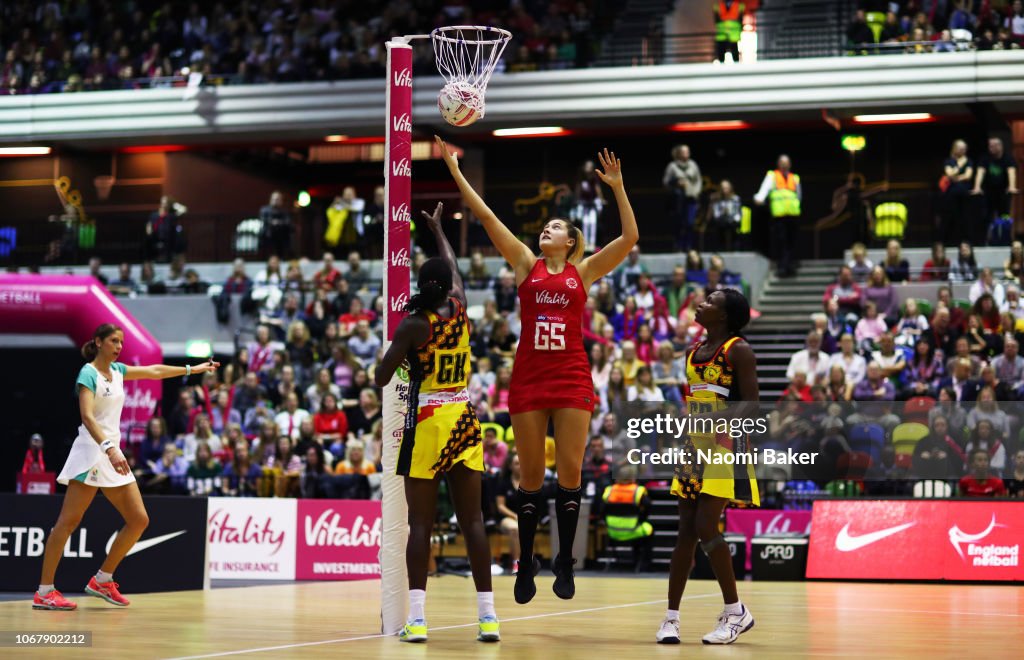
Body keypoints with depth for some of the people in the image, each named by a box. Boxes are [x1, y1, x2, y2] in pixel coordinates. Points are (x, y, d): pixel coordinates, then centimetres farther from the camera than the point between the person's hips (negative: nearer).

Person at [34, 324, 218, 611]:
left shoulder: (117, 371, 14)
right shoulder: (88, 374, -10)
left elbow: (154, 371, 28)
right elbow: (87, 417, -22)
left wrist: (191, 369, 34)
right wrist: (109, 449, -35)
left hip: (112, 454, 9)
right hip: (91, 451, -9)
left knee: (139, 520, 3)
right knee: (68, 521, -11)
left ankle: (102, 580, 13)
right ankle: (44, 592, -11)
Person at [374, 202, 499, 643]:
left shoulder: (413, 325, -9)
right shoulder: (460, 310, 4)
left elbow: (381, 379, -8)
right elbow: (455, 269, 25)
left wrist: (397, 346, 11)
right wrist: (437, 230, 41)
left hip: (426, 425, -4)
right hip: (464, 423, 4)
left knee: (421, 523, -2)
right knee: (472, 521, 4)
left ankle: (417, 617, -7)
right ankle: (487, 615, 1)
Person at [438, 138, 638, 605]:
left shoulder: (584, 272, 8)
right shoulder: (526, 264, 10)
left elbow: (629, 237, -2)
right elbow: (486, 216, 6)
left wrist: (617, 188, -9)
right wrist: (454, 171, 2)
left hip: (572, 378, -1)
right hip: (529, 378, 1)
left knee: (570, 471, -4)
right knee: (531, 475, 4)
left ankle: (564, 562, 4)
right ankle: (526, 562, 14)